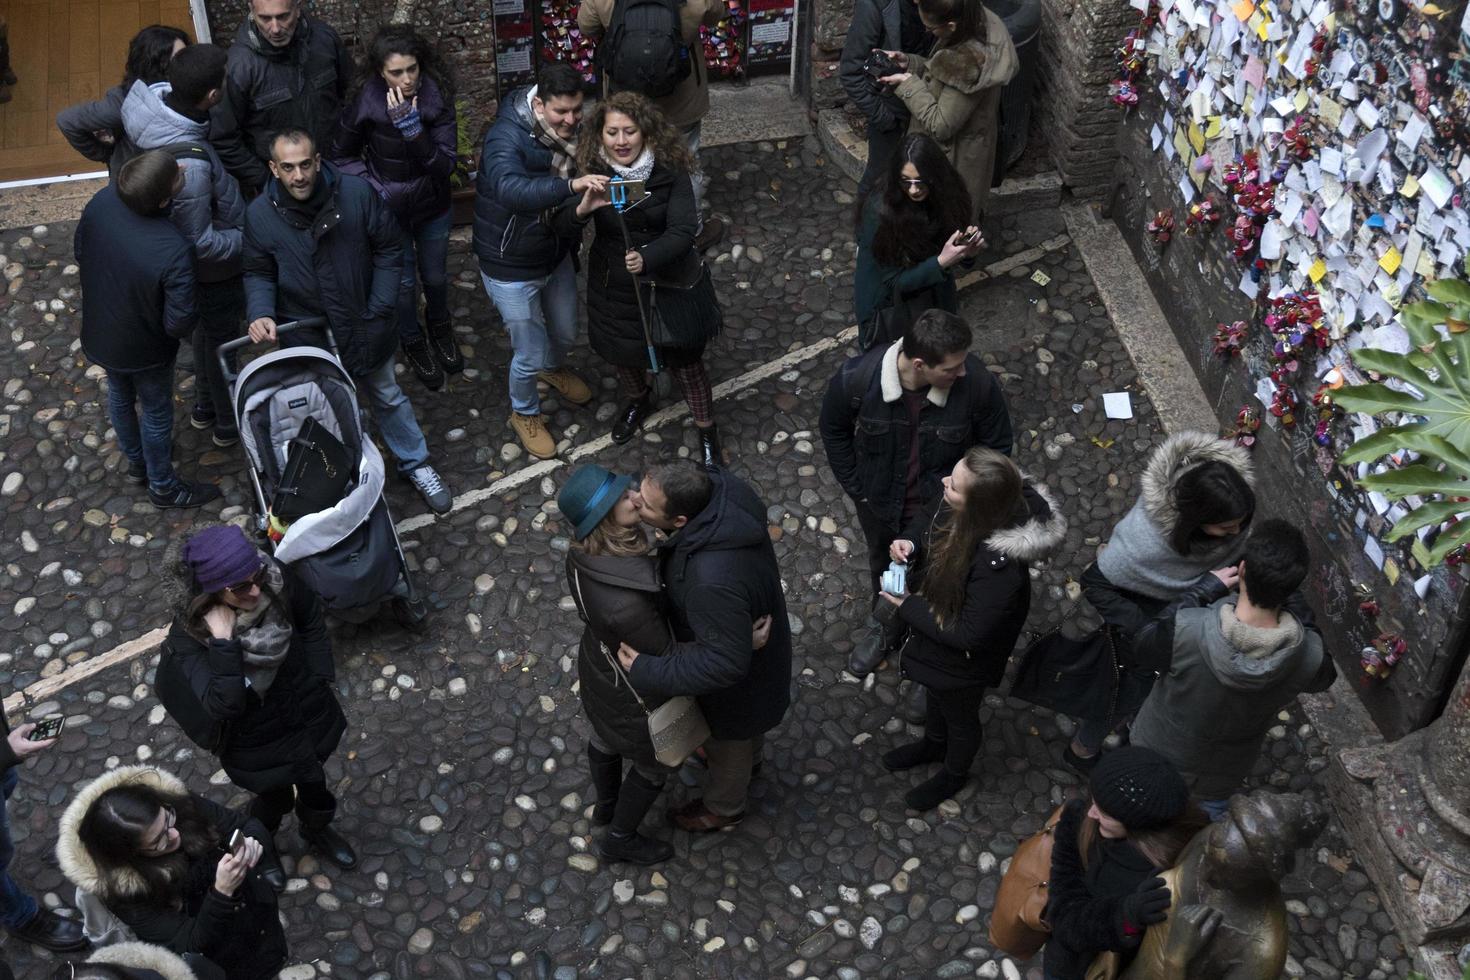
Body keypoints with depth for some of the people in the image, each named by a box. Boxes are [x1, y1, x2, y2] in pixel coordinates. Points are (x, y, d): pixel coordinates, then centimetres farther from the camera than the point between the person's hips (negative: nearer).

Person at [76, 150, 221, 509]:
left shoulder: (101, 202, -24)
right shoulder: (174, 252, -40)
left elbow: (79, 251, -4)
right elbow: (179, 324, -29)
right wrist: (190, 321, -8)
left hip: (99, 333, 6)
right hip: (144, 350, -5)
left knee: (120, 396, 30)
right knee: (157, 412, 20)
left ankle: (137, 462, 56)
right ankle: (163, 487, 44)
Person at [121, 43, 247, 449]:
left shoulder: (150, 97, -21)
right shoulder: (189, 164, -44)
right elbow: (200, 243, -32)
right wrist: (249, 240, -17)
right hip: (214, 269, -8)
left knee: (207, 329, 31)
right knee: (222, 342, 19)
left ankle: (204, 407, 55)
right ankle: (228, 424, 45)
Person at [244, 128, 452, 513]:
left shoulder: (357, 193, -18)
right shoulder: (260, 214, -14)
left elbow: (389, 250, -8)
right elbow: (259, 274, -2)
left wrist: (380, 310, -11)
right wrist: (260, 313, -22)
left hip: (363, 328, 0)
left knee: (388, 396, 20)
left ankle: (415, 464, 40)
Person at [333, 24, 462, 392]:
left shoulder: (437, 97, -22)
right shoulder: (365, 104, -23)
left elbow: (445, 164, -24)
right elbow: (342, 156, -6)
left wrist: (412, 126, -36)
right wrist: (373, 188, -17)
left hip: (432, 206, 2)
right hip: (389, 209, -2)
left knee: (435, 276, 22)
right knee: (404, 282, 15)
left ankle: (440, 329, 51)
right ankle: (413, 343, 42)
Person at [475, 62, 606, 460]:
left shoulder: (571, 131, -8)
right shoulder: (506, 138, -30)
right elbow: (511, 189, -51)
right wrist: (572, 185, -64)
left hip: (557, 254, 6)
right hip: (512, 267, -6)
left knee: (565, 333, 26)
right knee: (530, 353, 6)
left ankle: (554, 368, 61)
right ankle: (524, 413, 37)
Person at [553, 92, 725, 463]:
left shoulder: (670, 170, -20)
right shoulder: (592, 172, -15)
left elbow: (682, 232, -25)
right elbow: (563, 230, -19)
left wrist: (647, 258, -44)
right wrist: (582, 209, -42)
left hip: (669, 286, -2)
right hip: (614, 289, 2)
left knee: (686, 362, 13)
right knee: (624, 355, 26)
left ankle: (707, 430, 39)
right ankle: (638, 400, 60)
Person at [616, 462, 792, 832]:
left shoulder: (713, 581, -50)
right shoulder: (714, 486, -26)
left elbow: (724, 662, -37)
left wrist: (647, 673, -32)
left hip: (740, 675, -7)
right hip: (756, 634, 7)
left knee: (726, 740, 26)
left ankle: (723, 808, 58)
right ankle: (748, 759, 71)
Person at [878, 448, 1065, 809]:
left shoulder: (999, 565, -44)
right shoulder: (955, 510, -23)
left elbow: (969, 635, -32)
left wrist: (908, 607, -24)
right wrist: (912, 547, -20)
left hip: (963, 661, -6)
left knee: (960, 718, 26)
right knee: (936, 694, 35)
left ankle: (954, 774, 57)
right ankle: (933, 744, 66)